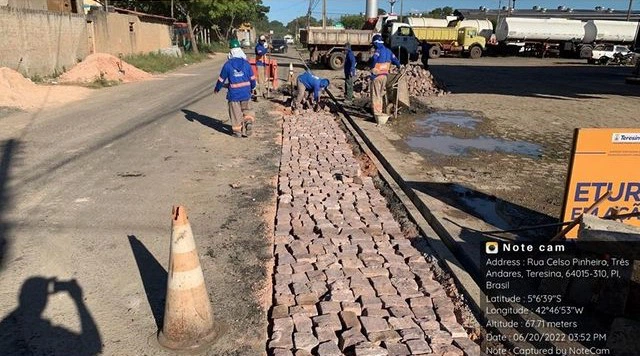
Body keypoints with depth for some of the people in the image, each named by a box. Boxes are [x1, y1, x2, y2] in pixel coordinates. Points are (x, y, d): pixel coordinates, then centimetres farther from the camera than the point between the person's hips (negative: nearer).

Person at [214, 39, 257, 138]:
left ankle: (237, 131, 13)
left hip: (234, 93, -2)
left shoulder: (228, 65, -8)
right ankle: (248, 120, -7)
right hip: (245, 92, 3)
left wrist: (217, 89, 16)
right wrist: (252, 87, 25)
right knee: (245, 109, 19)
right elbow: (252, 78, 5)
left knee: (235, 112, 8)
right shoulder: (246, 63, -2)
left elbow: (221, 79, 0)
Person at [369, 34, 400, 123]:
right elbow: (396, 61, 16)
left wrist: (372, 67, -18)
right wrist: (398, 66, 36)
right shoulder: (388, 51, 10)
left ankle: (377, 113, -3)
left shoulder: (378, 50, -13)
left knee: (376, 95, -2)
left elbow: (374, 58, -34)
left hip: (376, 75, -7)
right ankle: (380, 111, 23)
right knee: (380, 95, 18)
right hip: (385, 75, 7)